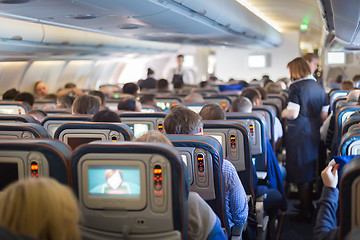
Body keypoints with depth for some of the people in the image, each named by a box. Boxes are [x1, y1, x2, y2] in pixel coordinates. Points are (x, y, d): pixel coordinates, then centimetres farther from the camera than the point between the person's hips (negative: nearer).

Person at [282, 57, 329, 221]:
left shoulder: (296, 87, -13)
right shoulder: (319, 87, 8)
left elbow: (293, 113, -21)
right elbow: (324, 116, 9)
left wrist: (284, 113, 0)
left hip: (299, 135, -7)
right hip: (314, 134, 7)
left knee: (301, 176, 1)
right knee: (310, 172, 21)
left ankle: (306, 213, 8)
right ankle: (309, 205, 33)